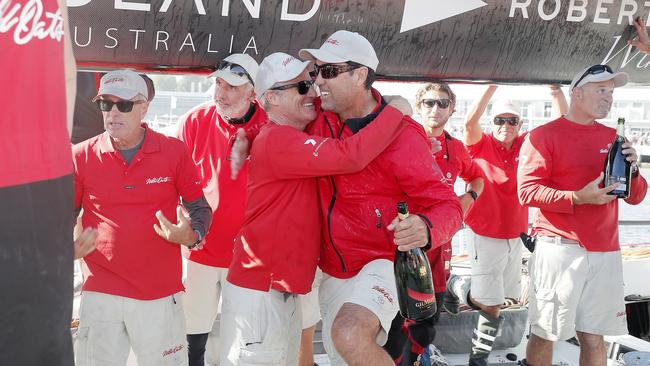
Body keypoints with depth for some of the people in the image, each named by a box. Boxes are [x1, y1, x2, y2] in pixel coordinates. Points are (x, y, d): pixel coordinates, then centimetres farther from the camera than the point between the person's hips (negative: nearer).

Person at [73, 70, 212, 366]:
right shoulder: (81, 156, 0)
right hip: (99, 294, 1)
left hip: (161, 295, 0)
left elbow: (200, 208, 4)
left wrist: (191, 235, -16)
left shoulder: (174, 152, -2)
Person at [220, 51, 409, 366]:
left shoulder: (295, 136, 12)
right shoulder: (278, 140, -18)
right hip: (259, 292, -9)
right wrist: (396, 112, -14)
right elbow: (349, 157, -27)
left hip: (284, 290, 9)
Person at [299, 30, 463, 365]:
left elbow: (447, 205, -19)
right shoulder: (321, 119, -1)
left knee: (349, 335, -35)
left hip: (381, 265, -7)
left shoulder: (400, 134, -19)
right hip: (333, 272, 7)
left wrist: (426, 228, -42)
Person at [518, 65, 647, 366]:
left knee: (594, 337, 6)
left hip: (605, 251, 5)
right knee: (545, 334, 2)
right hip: (559, 248, -5)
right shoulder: (544, 135, -1)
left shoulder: (612, 138, 15)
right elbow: (527, 191, -11)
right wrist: (578, 198, -20)